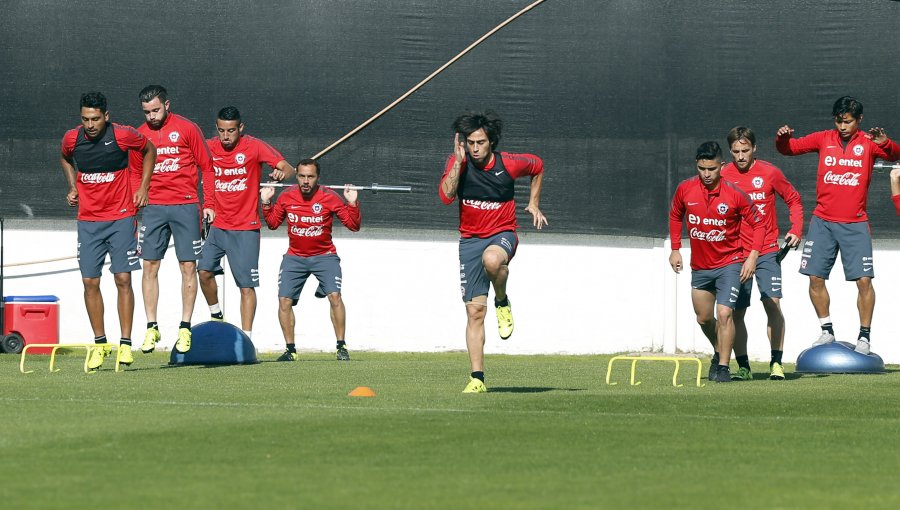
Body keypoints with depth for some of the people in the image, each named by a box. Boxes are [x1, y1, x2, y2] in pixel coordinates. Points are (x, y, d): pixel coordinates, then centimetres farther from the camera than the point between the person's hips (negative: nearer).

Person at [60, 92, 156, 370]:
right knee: (90, 282, -1)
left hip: (121, 218, -3)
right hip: (88, 220, 3)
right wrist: (73, 187, 8)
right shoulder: (72, 139, -3)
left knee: (123, 279, -7)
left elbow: (149, 150, 9)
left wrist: (143, 188, 5)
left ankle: (125, 344, -3)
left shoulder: (123, 135, -11)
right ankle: (100, 344, 10)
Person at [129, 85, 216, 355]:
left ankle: (185, 327, 4)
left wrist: (209, 203, -3)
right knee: (150, 266, -1)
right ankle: (151, 327, 4)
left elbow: (206, 167, 4)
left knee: (188, 266, -2)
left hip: (185, 206, -2)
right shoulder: (140, 135, 8)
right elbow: (135, 173, 16)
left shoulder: (187, 129, 0)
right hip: (153, 208, 2)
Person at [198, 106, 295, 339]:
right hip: (217, 226, 4)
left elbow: (288, 168, -9)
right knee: (204, 271, -9)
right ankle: (216, 315, 15)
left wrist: (282, 172, -34)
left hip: (245, 228, -3)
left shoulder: (254, 147, -7)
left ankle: (246, 338, -5)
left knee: (247, 285, -6)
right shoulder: (209, 148, 2)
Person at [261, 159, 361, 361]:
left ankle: (341, 347, -9)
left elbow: (353, 225, -8)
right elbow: (273, 223, 10)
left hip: (324, 255, -2)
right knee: (284, 300, -7)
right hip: (295, 257, 2)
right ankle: (290, 349, 6)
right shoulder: (287, 197, -5)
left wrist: (352, 203, -22)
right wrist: (266, 203, -3)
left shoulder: (329, 198, -12)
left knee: (334, 296, -19)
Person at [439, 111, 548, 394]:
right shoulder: (458, 163, -6)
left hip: (502, 234, -2)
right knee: (475, 311, -3)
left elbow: (538, 166, 14)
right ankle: (477, 378, 2)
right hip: (470, 239, 2)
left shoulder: (509, 164, -8)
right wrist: (458, 161, -25)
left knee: (492, 259, -41)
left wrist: (534, 203, 14)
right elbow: (446, 195, -22)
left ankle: (503, 302, -8)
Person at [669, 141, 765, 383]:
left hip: (729, 264, -4)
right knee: (703, 318, 15)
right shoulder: (685, 190, -7)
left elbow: (758, 224, -6)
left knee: (724, 314, -18)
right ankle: (719, 352, 41)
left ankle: (723, 367, -10)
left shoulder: (735, 195, -16)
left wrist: (752, 256, -15)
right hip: (700, 266, 4)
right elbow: (675, 216, 13)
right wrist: (675, 249, 10)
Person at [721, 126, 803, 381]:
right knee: (737, 312, 3)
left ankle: (776, 363, -10)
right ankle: (743, 366, 12)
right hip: (735, 253, 2)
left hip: (767, 252, -2)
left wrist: (796, 230, -2)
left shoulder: (769, 173, -2)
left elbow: (794, 200, 10)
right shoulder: (723, 176, 0)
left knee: (772, 304, -13)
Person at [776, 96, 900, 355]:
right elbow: (790, 148, 6)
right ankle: (827, 330, 16)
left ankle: (864, 335, 4)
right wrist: (782, 138, -16)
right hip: (823, 222, 2)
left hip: (855, 224, -2)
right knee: (815, 277, 1)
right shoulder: (824, 139, 5)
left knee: (864, 280, -8)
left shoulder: (868, 143, -1)